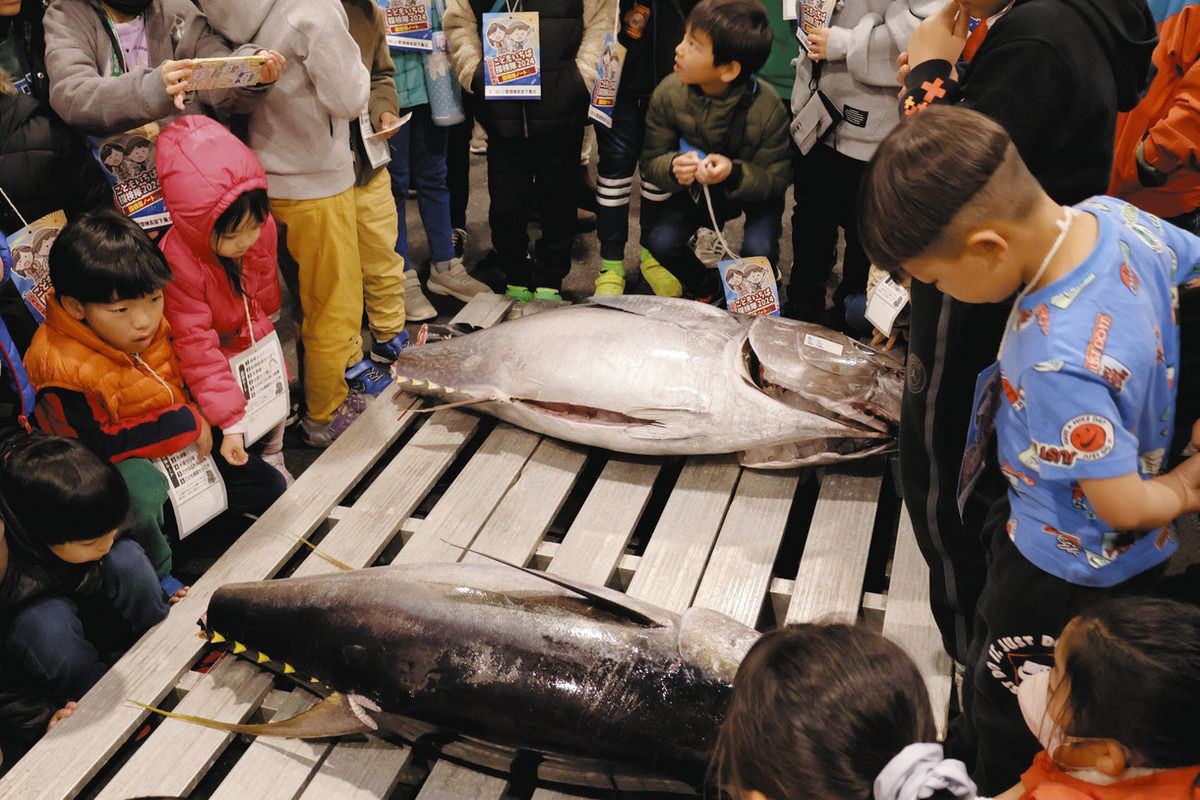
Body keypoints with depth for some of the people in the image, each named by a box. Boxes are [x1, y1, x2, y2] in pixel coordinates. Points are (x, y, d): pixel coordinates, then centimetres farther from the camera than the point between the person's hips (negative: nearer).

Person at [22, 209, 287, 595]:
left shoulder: (155, 323, -11)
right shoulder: (61, 368, -31)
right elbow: (99, 444, -28)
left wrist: (201, 418, -10)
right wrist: (189, 424, -25)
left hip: (184, 441, 7)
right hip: (115, 463, -7)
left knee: (269, 487, 4)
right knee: (141, 491, -42)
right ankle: (156, 577, -14)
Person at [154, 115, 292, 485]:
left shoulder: (261, 226, -23)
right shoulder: (179, 263, -39)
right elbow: (197, 347, -34)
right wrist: (231, 421, -35)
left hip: (255, 335, 6)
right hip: (217, 352, -5)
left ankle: (274, 461, 47)